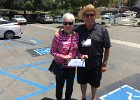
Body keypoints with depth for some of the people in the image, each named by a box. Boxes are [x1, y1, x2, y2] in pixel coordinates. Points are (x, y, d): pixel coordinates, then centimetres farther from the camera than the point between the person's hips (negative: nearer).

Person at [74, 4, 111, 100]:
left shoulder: (102, 30, -11)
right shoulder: (78, 30, -6)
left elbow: (107, 48, -6)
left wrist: (104, 63, -6)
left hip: (96, 64, -1)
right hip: (82, 63, 2)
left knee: (94, 83, 18)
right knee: (83, 82, 20)